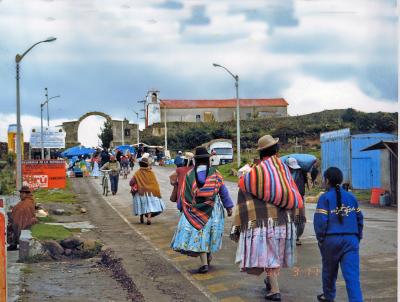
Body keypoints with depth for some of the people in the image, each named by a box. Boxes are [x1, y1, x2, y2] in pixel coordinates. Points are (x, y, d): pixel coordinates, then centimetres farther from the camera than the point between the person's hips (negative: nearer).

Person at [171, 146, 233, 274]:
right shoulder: (215, 173, -1)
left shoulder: (189, 175, -2)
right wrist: (228, 206, 9)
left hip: (195, 210, -1)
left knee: (200, 234, -1)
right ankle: (208, 255, 31)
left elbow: (183, 193, 2)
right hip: (213, 209, 1)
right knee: (209, 231, 19)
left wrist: (181, 208, 14)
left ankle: (204, 263, -9)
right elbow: (223, 191, 2)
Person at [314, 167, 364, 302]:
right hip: (351, 239, 2)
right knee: (352, 275, -5)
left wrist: (320, 238, 0)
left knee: (329, 270, 19)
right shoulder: (351, 197, 10)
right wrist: (358, 237, 22)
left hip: (331, 239, -2)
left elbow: (320, 220, -11)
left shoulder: (325, 198, -4)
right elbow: (359, 218, 13)